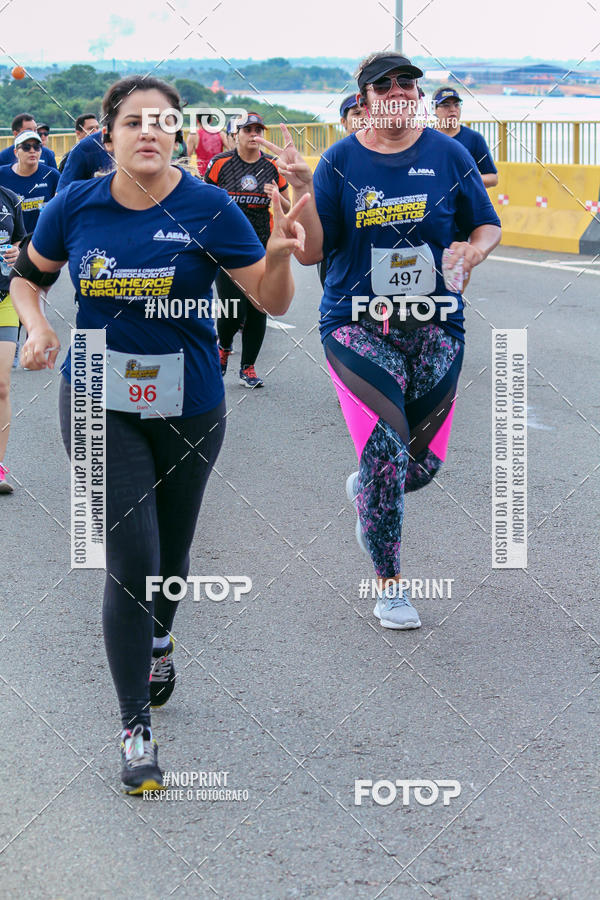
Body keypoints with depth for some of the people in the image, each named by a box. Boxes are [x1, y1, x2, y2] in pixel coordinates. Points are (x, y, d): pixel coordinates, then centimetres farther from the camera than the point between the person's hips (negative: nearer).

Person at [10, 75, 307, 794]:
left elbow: (272, 303, -11)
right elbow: (26, 275, 11)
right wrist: (37, 329, -9)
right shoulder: (76, 206, -6)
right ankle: (135, 728, 4)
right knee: (130, 560, -8)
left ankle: (158, 637, 53)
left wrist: (280, 255, -32)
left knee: (171, 549, 17)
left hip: (188, 407, 1)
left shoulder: (208, 209, -10)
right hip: (100, 404, -1)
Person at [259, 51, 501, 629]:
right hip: (358, 324, -2)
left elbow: (487, 225, 11)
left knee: (424, 464, 4)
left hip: (434, 324, 3)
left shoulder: (447, 153, 3)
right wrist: (302, 190, -18)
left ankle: (365, 488, 42)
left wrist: (474, 249, -11)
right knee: (386, 449, -16)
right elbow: (309, 253, -4)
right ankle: (388, 585, 3)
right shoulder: (340, 161, 0)